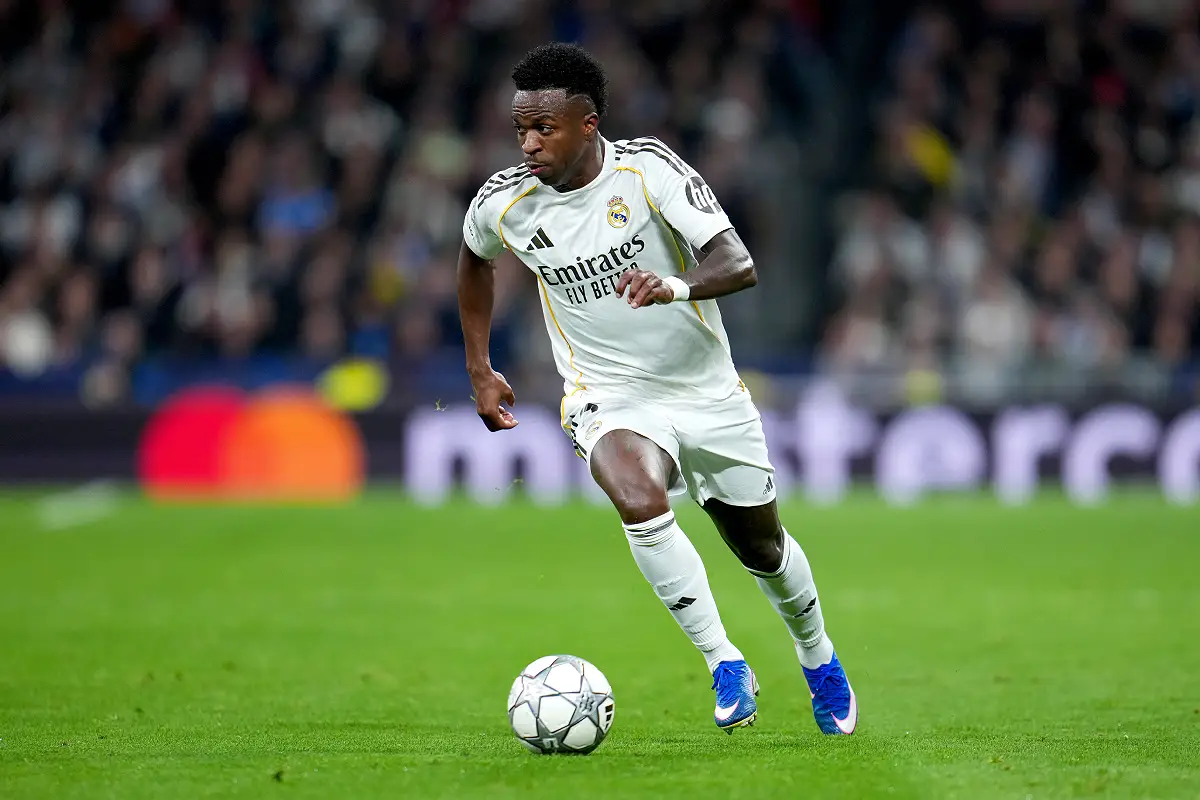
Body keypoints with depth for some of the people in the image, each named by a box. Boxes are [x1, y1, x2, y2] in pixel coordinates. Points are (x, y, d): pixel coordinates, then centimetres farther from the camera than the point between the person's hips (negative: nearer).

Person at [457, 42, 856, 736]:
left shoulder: (647, 169, -19)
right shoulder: (505, 203, -10)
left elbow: (740, 266, -27)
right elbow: (475, 259, 15)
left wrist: (675, 286, -48)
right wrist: (479, 371, 14)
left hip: (707, 389, 0)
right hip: (609, 398, 0)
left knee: (761, 547, 15)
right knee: (641, 502, -33)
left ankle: (819, 660, 45)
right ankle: (725, 666, -21)